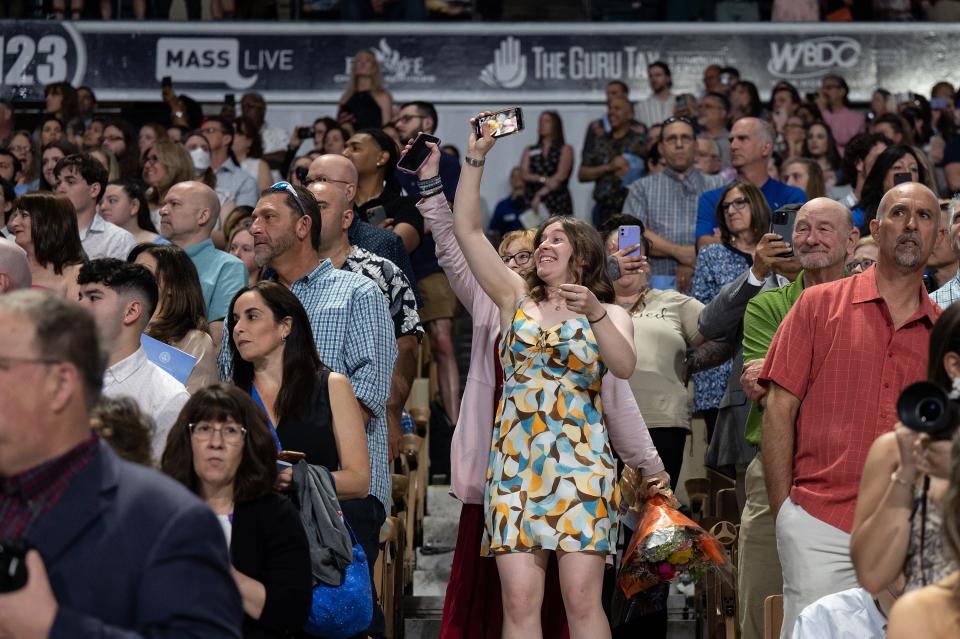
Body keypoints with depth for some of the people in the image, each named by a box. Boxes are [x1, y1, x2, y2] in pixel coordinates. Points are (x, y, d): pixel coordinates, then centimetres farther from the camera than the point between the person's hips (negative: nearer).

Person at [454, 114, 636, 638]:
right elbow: (466, 230, 9)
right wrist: (476, 158, 3)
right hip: (514, 462, 2)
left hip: (581, 463, -2)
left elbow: (625, 367, -9)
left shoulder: (610, 314, 11)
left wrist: (595, 313, -22)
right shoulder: (516, 300, 16)